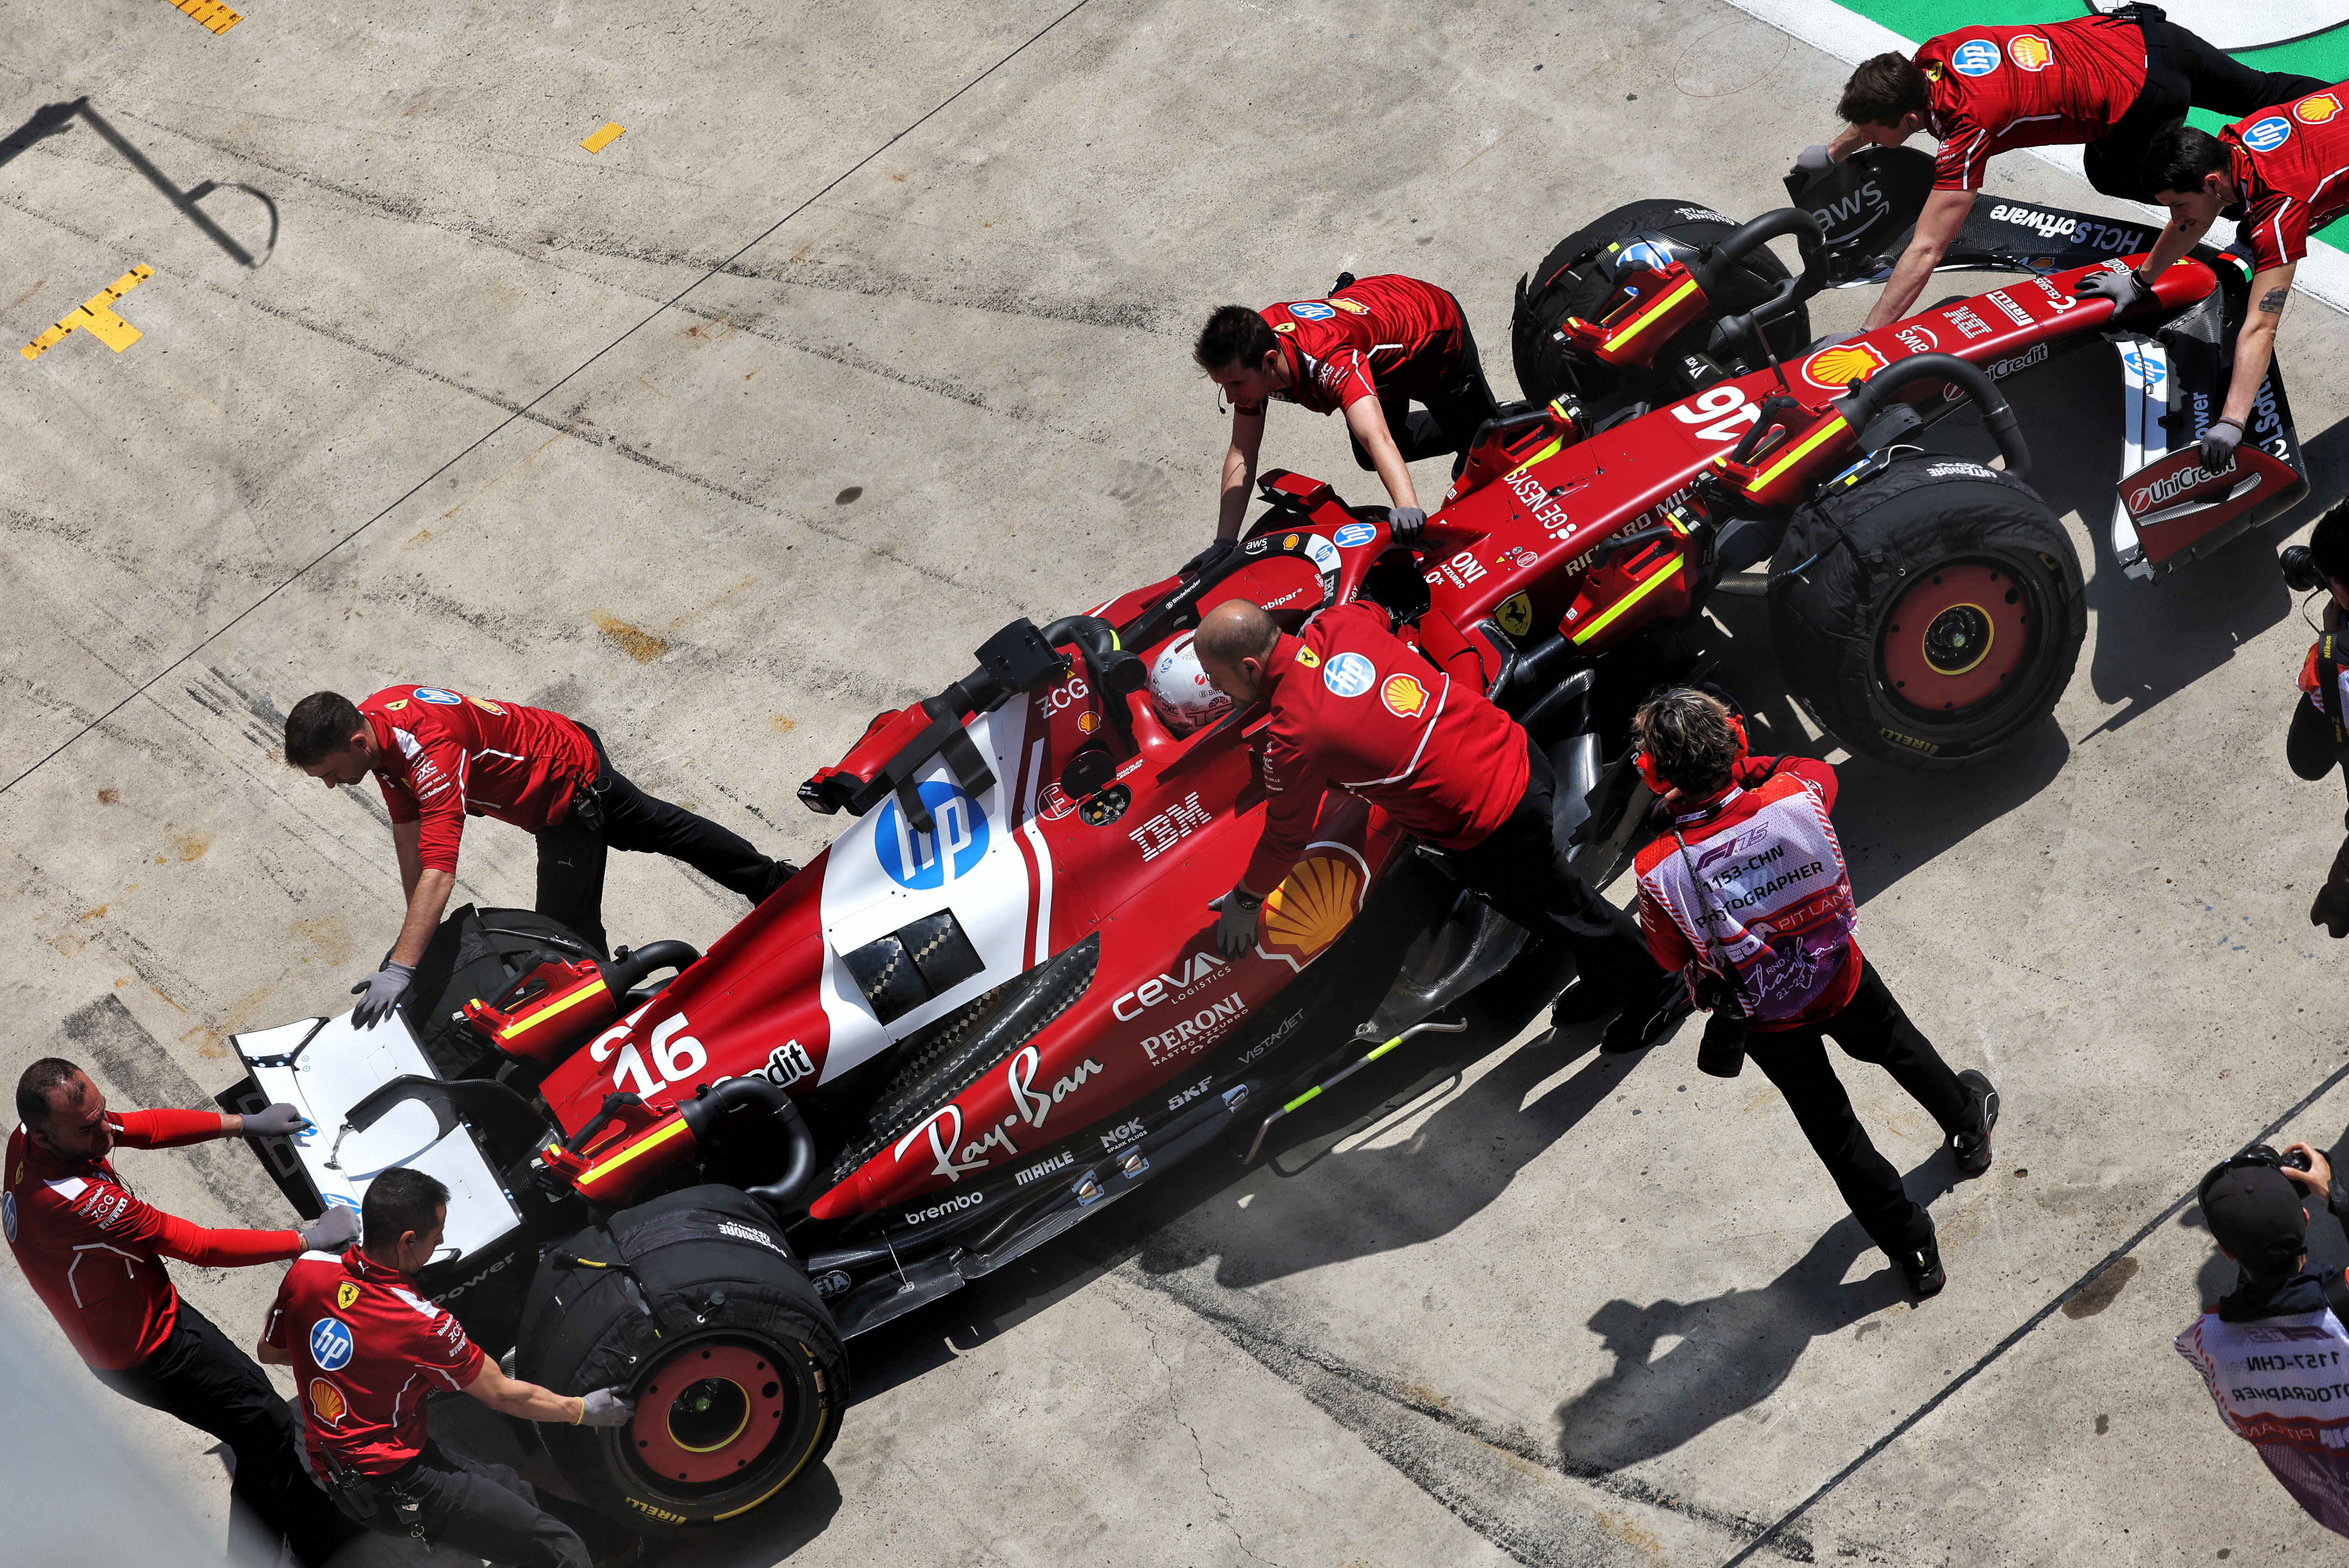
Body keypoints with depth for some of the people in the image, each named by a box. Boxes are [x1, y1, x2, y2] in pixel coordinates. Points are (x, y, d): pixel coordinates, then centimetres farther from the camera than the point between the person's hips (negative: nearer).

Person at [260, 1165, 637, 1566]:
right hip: (393, 1486, -9)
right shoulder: (423, 1325, -23)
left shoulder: (307, 1270, -6)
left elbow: (269, 1352, 13)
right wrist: (584, 1410, 6)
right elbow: (503, 1395, -8)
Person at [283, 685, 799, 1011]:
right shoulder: (373, 721, -14)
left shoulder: (428, 748, -42)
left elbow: (439, 870, -49)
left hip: (571, 790, -9)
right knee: (653, 827, 28)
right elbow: (407, 829, -5)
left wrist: (401, 968, -53)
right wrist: (413, 934, -4)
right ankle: (775, 881, 50)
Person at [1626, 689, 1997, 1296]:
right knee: (1895, 1045, 35)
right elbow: (1819, 770, 0)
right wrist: (1737, 768, -4)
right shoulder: (1795, 799, -28)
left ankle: (1912, 1248, 37)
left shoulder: (1659, 871, -33)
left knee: (1829, 1122, 22)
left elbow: (1670, 957, -12)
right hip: (1838, 977, 2)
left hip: (1767, 1021, -2)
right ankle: (1968, 1124, 63)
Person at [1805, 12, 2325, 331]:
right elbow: (1885, 102, 19)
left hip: (2143, 100, -7)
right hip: (2140, 31, 7)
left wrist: (1867, 335, -28)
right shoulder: (1932, 55, -8)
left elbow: (1925, 252, -29)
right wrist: (1833, 153, 28)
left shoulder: (1968, 128, -27)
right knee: (2259, 91, 27)